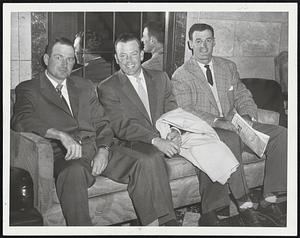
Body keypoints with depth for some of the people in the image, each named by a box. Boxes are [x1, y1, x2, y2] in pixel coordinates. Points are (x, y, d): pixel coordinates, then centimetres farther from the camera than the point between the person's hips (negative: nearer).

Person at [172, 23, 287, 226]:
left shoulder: (229, 67, 17)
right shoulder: (181, 76, 1)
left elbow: (243, 97, 15)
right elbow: (186, 111, -10)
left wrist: (247, 116, -8)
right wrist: (218, 122, -23)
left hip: (235, 125, 6)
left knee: (280, 135, -16)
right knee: (231, 140, -39)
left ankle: (269, 201, -15)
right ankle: (244, 204, -30)